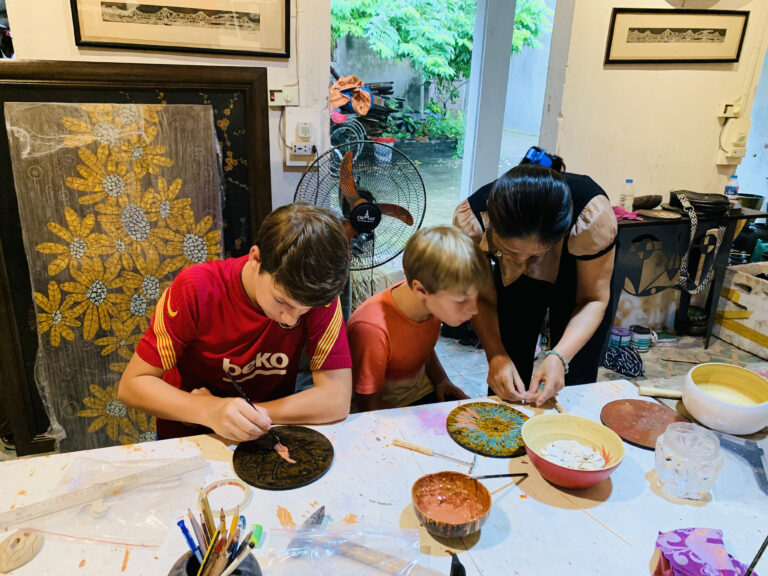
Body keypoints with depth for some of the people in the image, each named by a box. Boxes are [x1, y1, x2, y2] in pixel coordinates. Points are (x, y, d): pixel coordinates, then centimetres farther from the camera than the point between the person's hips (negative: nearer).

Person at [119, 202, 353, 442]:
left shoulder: (317, 294, -20)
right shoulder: (196, 289, -21)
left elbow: (337, 400, -24)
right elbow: (131, 385, -16)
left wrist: (235, 414, -25)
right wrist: (211, 411, -33)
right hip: (187, 439, 1)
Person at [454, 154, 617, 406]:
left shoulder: (593, 216, -38)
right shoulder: (471, 220, -34)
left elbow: (593, 299, -24)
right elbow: (484, 300, -20)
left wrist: (559, 357, -39)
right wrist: (496, 356, -36)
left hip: (577, 283, -1)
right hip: (516, 283, 1)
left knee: (576, 385, -4)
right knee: (505, 388, 1)